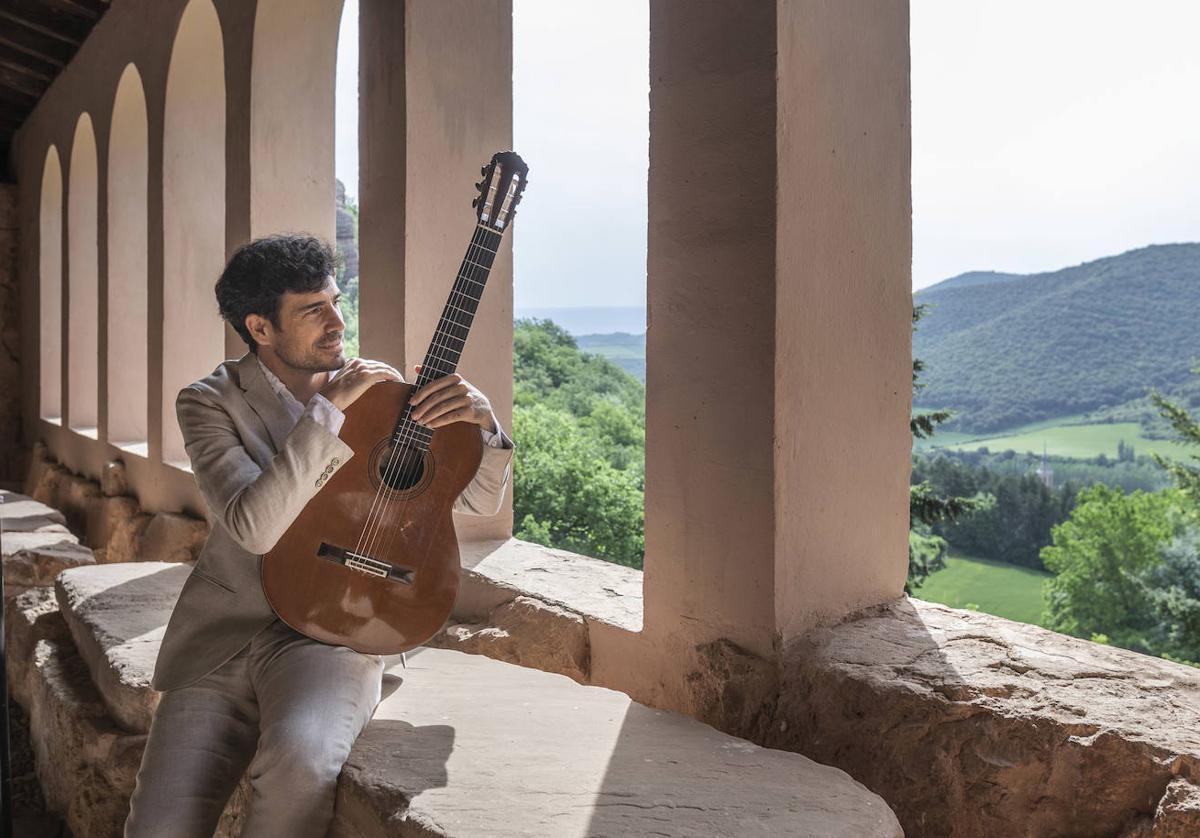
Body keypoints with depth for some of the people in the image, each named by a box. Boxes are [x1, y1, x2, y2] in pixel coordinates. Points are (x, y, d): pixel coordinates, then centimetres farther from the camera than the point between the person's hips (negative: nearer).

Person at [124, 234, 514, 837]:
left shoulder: (377, 393, 7)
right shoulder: (210, 402, 0)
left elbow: (478, 500, 9)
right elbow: (254, 527, -18)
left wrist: (481, 420, -12)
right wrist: (328, 410, -18)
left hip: (331, 633, 0)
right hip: (223, 632, 0)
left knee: (300, 758, -33)